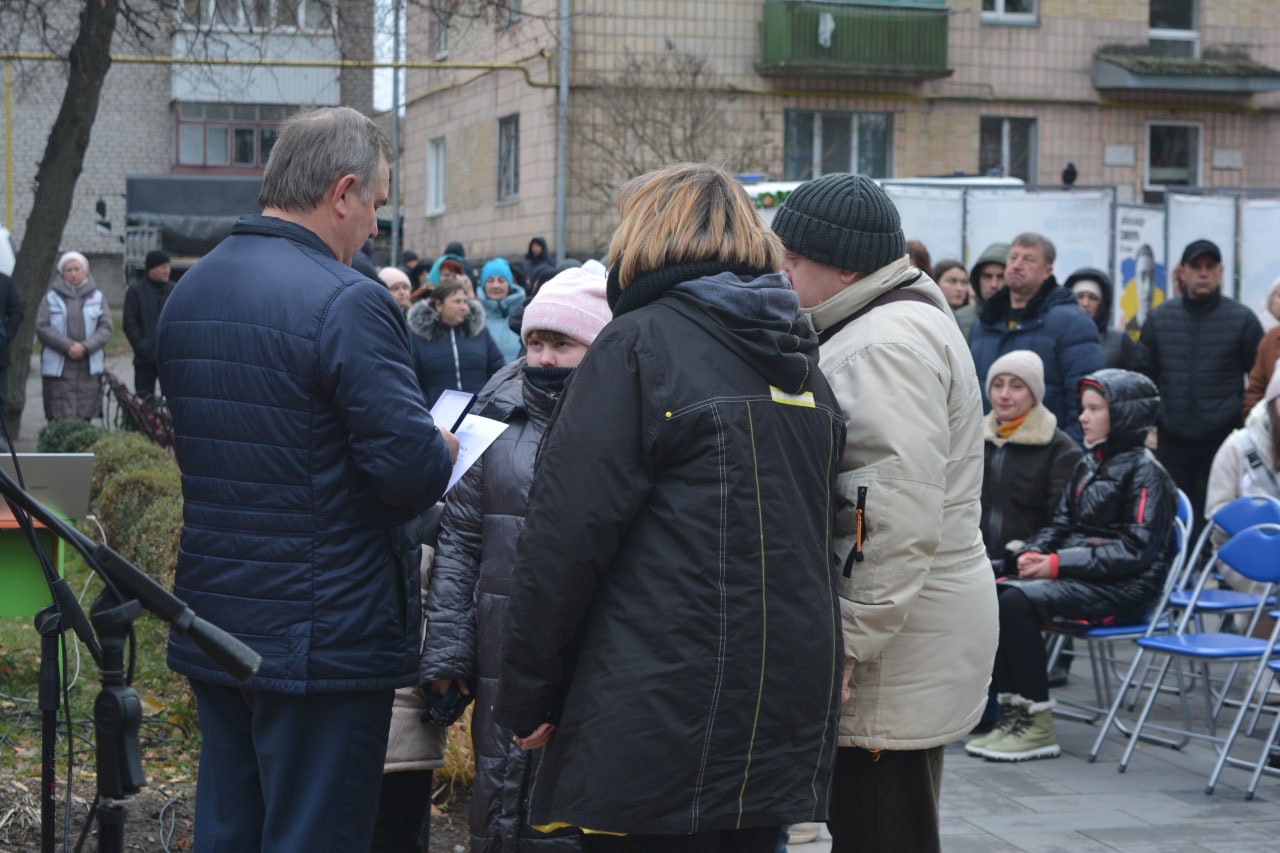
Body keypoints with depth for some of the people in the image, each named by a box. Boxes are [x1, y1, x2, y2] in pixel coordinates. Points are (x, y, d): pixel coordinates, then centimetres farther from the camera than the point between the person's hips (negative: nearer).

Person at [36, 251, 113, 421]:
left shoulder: (97, 297, 9)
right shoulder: (51, 298, 5)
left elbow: (106, 328, 3)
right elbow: (42, 328, -2)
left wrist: (85, 346, -12)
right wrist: (68, 346, -14)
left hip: (89, 367, 2)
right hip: (58, 367, -2)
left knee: (85, 416, 1)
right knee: (60, 419, -8)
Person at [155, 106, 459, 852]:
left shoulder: (188, 293, 9)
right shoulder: (350, 303, -18)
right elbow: (413, 472, -22)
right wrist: (442, 451, 2)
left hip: (213, 623, 8)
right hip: (325, 639, -8)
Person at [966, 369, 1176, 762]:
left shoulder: (1145, 471, -7)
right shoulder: (1088, 465, 17)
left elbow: (1135, 550, -16)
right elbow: (1061, 524, 19)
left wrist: (1059, 563, -20)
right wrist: (1034, 553, -4)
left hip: (1124, 589, -8)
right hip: (1077, 579, 8)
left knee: (1017, 601, -28)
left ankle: (1038, 725, -21)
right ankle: (1012, 708, -15)